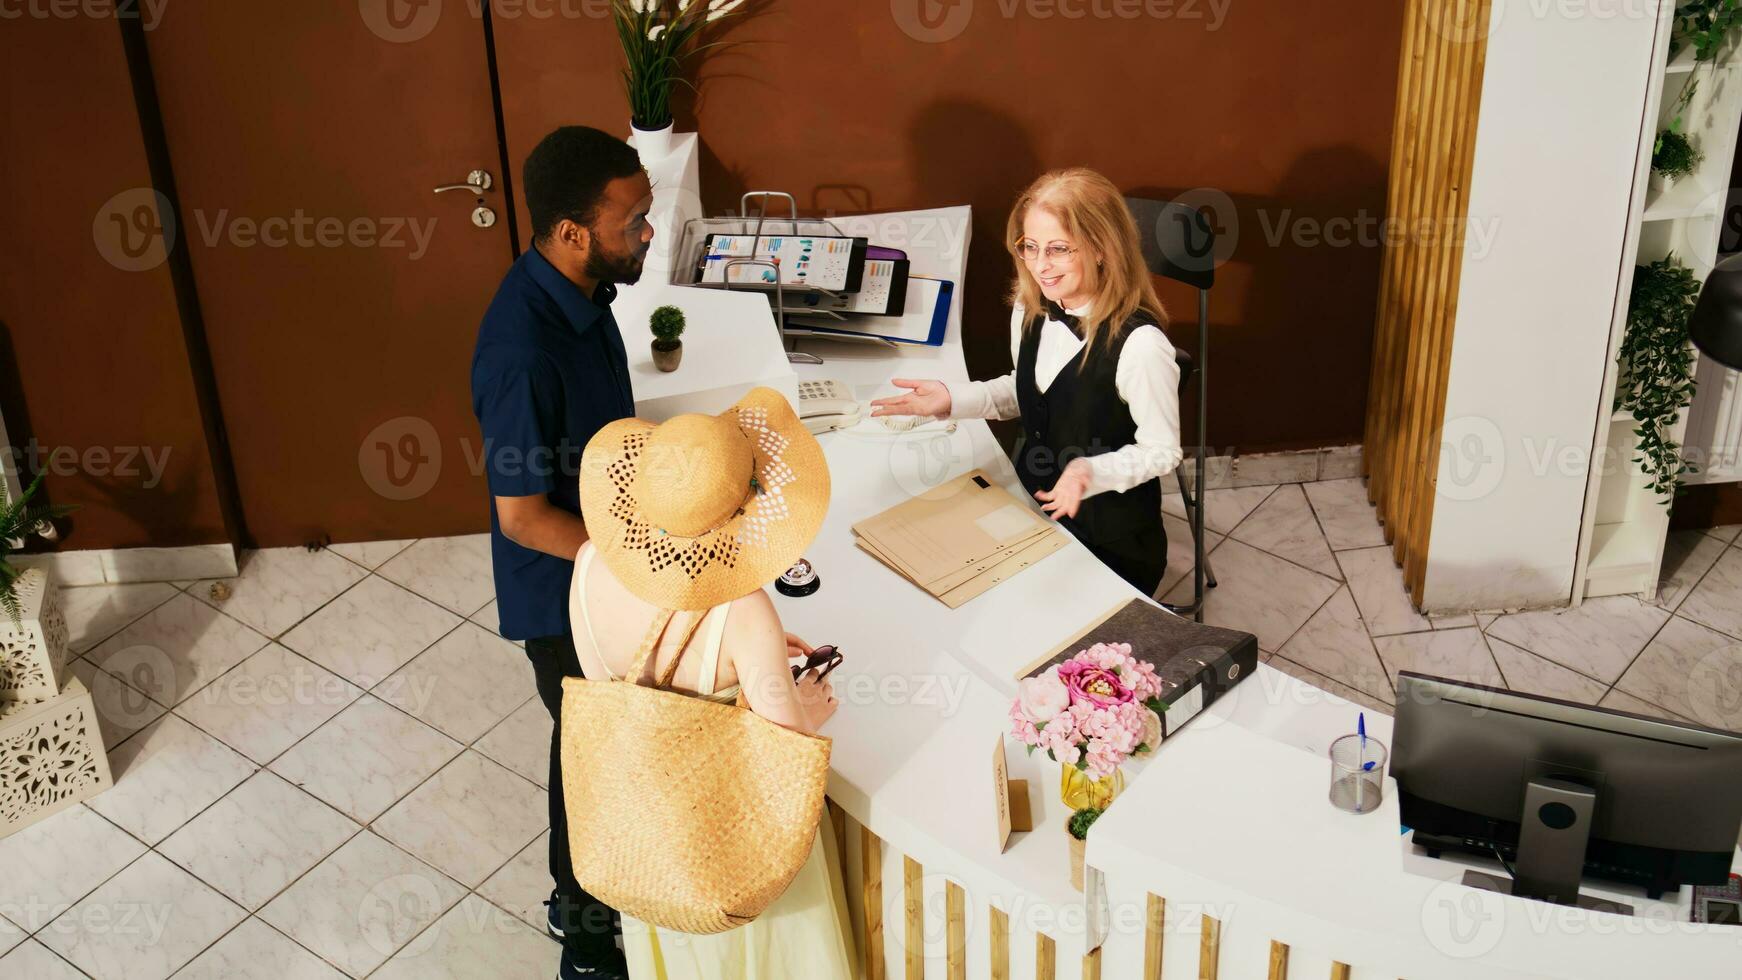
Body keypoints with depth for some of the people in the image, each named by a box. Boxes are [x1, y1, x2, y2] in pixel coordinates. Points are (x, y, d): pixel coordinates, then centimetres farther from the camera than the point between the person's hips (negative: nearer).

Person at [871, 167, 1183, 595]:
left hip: (1112, 544, -6)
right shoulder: (1030, 310, -6)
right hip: (1032, 507, 6)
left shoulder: (1139, 344, -29)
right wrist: (952, 400, -4)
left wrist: (1092, 472, -36)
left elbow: (1162, 452, -18)